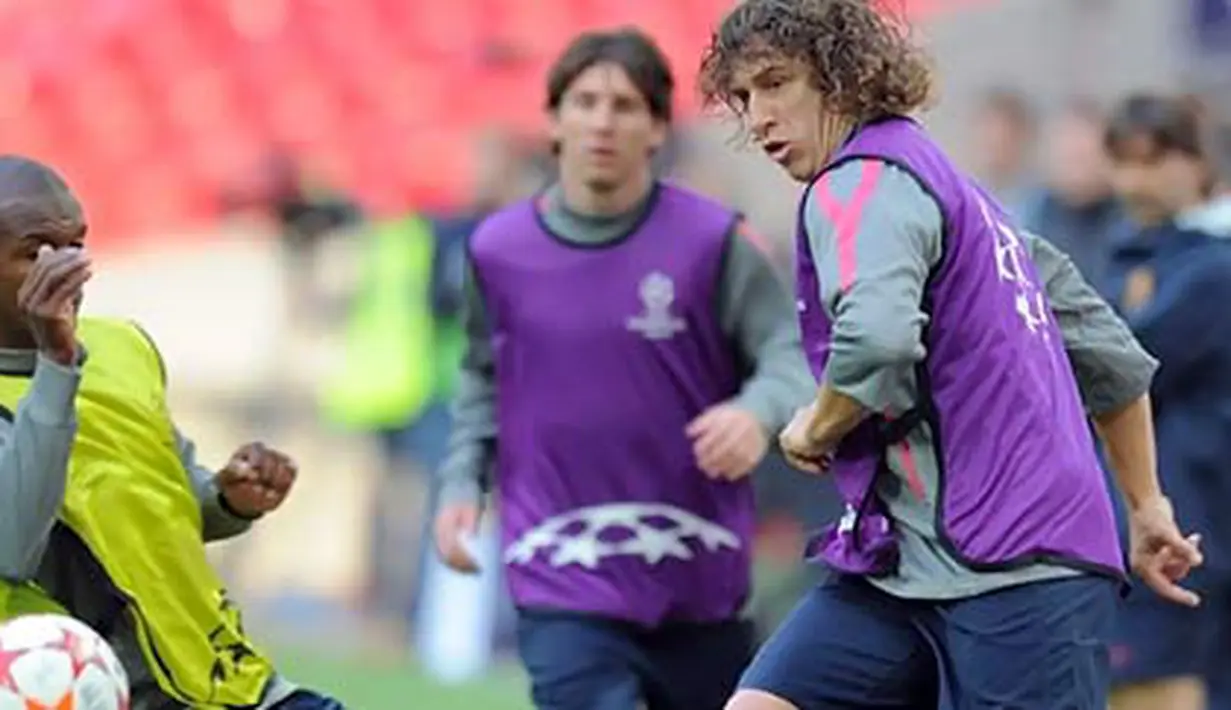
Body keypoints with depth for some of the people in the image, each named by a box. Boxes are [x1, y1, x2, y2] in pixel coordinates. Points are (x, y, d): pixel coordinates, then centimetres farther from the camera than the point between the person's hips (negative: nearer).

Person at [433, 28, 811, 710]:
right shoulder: (498, 250, 1)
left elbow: (792, 353, -8)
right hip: (563, 583, 0)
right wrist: (462, 481, 5)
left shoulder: (709, 240, -6)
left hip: (696, 577, 0)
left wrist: (757, 411, -30)